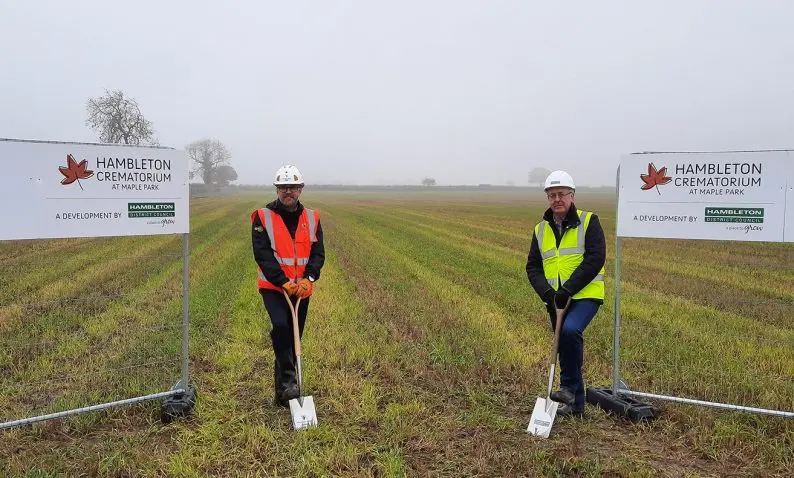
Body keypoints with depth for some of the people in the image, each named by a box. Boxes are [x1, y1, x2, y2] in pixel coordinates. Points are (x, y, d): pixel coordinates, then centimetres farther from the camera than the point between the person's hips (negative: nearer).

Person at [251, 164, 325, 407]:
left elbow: (318, 252, 2)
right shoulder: (263, 217, -5)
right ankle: (289, 382, -20)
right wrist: (284, 282, -19)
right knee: (281, 326, -27)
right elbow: (262, 254, -11)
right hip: (273, 287, -3)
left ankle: (282, 393, 21)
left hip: (302, 288, 4)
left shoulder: (312, 218, 5)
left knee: (292, 338, 9)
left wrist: (309, 278, -16)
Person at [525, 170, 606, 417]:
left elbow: (595, 259, -14)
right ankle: (575, 404, 25)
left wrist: (568, 289, -20)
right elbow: (533, 267, 7)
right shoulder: (541, 229, 10)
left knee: (570, 331, -31)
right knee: (568, 348, 12)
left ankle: (568, 387, -12)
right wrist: (547, 293, -11)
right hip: (556, 301, 5)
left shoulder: (588, 222, -4)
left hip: (585, 296, -5)